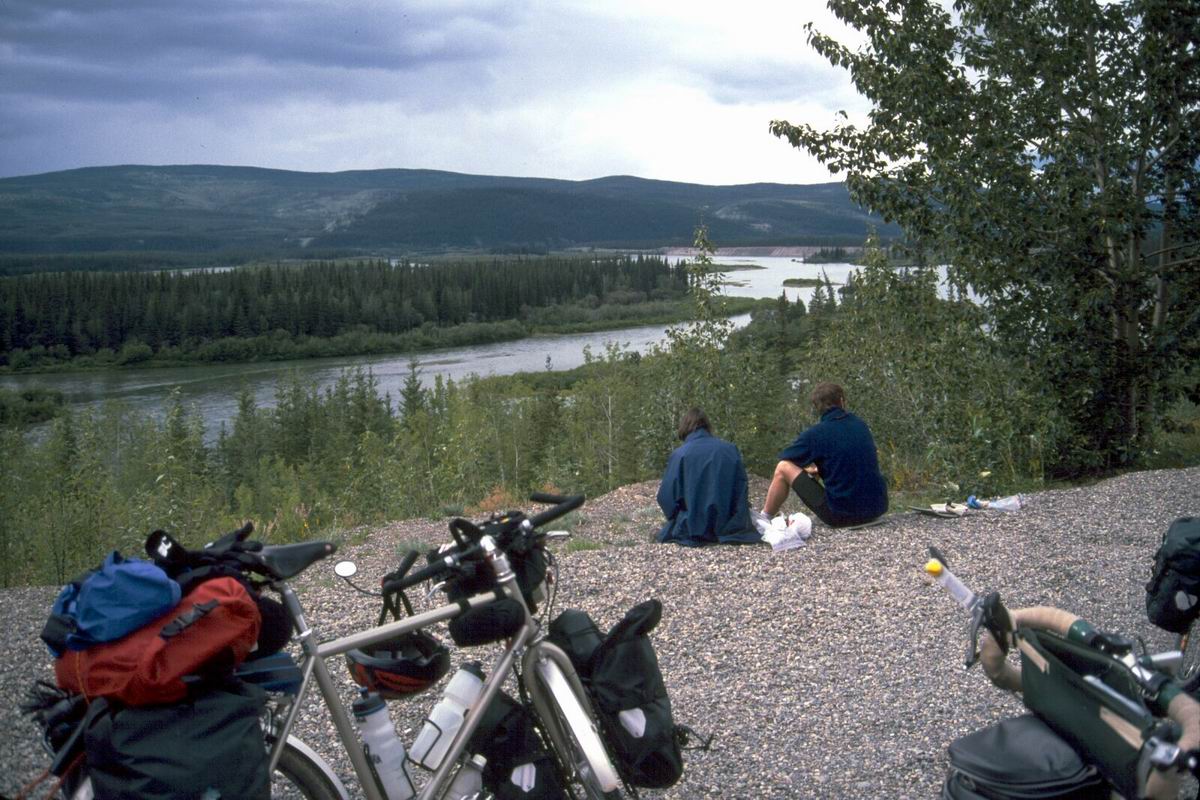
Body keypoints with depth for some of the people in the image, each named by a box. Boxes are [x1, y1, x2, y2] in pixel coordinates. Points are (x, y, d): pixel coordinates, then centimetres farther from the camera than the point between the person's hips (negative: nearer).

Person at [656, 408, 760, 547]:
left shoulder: (680, 454, -8)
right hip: (729, 529, 4)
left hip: (693, 530, -3)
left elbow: (666, 496, -7)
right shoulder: (731, 449, 0)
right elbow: (743, 488, 2)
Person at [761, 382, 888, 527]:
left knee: (783, 468, 6)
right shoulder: (861, 426, 8)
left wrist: (808, 468, 22)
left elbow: (783, 458, 8)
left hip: (841, 515, -5)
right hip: (877, 508, 5)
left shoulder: (815, 434, -8)